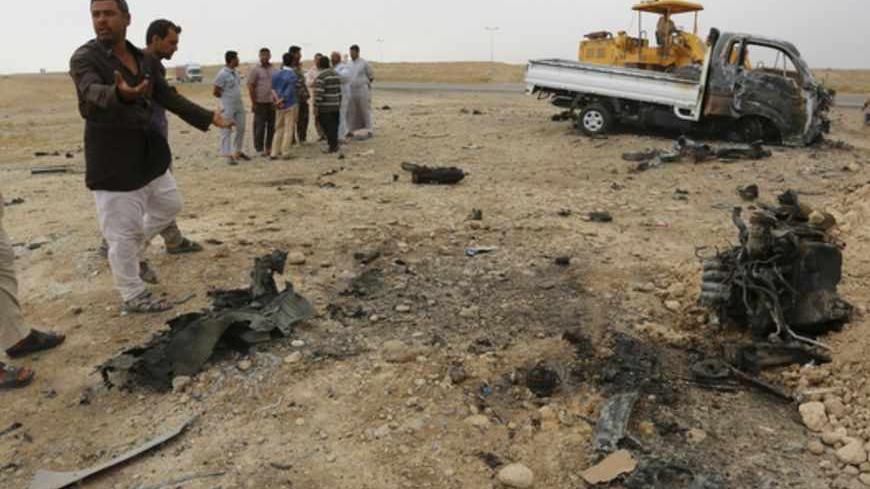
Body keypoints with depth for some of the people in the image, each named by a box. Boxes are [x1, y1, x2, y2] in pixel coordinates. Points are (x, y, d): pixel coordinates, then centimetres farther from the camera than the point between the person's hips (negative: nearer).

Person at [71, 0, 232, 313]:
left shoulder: (144, 60, 7)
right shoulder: (84, 58, -14)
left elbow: (169, 97, 12)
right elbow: (94, 92, -33)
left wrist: (208, 118, 8)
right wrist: (120, 94, -56)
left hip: (147, 151, 8)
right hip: (111, 156, -8)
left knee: (169, 205, 22)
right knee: (122, 230, -2)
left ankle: (128, 254, 40)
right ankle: (133, 297, 12)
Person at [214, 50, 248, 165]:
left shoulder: (236, 72, 9)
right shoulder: (222, 74, -15)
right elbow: (216, 92, -12)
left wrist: (236, 97, 8)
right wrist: (227, 98, 1)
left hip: (239, 105, 8)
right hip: (228, 107, -8)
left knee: (241, 128, 13)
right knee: (226, 131, -1)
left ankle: (238, 151, 27)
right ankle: (228, 155, 3)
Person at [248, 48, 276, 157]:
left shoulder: (274, 69, 11)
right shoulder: (255, 70, -4)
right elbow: (250, 87, -6)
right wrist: (253, 103, -9)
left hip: (272, 103, 5)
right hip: (260, 103, -5)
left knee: (272, 126, 8)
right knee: (260, 127, 0)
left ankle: (269, 147, 20)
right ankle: (259, 148, 9)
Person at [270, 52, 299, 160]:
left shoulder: (277, 74, 4)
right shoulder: (292, 76, -13)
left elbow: (273, 88, -1)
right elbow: (289, 92, -16)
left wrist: (277, 100, -9)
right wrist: (281, 100, -8)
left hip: (280, 106, 6)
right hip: (291, 105, -6)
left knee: (279, 129, 14)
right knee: (289, 129, 1)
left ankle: (274, 153, 12)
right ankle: (285, 153, 2)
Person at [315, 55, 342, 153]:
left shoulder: (321, 76, -14)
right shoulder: (336, 74, 10)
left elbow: (319, 93, -19)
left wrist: (316, 106, -14)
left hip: (325, 108, -7)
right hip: (336, 106, 7)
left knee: (328, 127, -2)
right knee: (334, 126, 12)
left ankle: (333, 146, -2)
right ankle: (335, 145, 16)